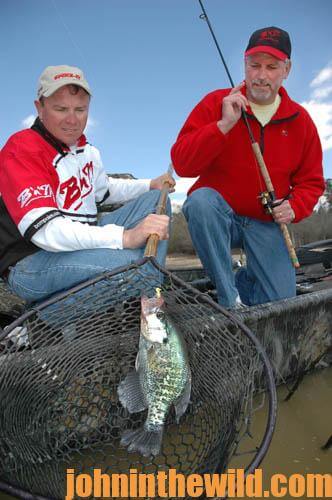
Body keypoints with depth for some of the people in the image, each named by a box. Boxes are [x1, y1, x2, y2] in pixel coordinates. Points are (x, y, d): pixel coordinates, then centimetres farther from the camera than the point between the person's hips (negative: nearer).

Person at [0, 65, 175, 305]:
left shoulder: (86, 149, 10)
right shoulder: (21, 150, -16)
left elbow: (104, 190, 28)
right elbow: (44, 229, -29)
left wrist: (150, 185, 11)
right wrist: (126, 236, -38)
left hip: (83, 243, 9)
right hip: (30, 263, -8)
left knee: (155, 200, 5)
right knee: (126, 260, -35)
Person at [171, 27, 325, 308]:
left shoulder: (300, 120, 3)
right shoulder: (216, 103, -5)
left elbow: (311, 181, 10)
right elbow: (182, 165, -16)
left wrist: (294, 207, -11)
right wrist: (223, 125, -25)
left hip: (266, 224, 3)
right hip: (217, 215, -2)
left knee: (280, 305, -6)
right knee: (201, 199, -38)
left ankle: (244, 279, 29)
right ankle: (230, 299, -22)